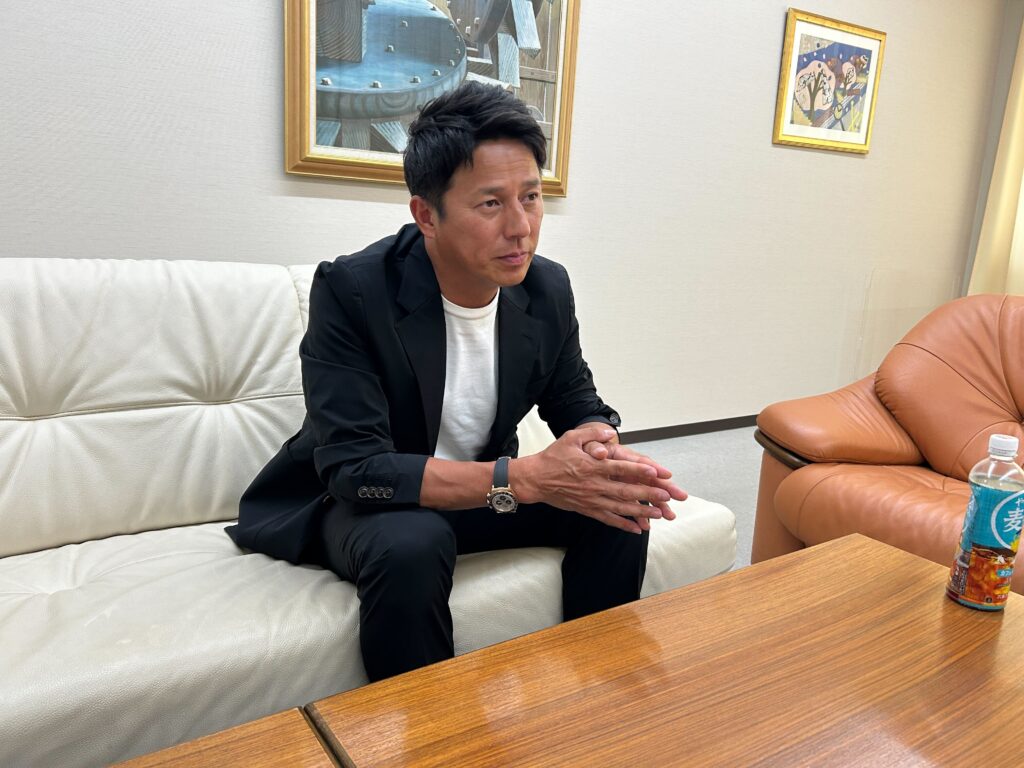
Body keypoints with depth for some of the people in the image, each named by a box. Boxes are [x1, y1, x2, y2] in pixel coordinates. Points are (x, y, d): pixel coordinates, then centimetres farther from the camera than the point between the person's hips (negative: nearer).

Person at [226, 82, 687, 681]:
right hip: (359, 502, -4)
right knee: (412, 544, -36)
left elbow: (577, 401, 4)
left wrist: (604, 452, -22)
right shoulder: (351, 291, -24)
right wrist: (521, 478, -37)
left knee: (619, 508, -12)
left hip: (484, 489, 5)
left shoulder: (548, 288, -8)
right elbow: (353, 467, -29)